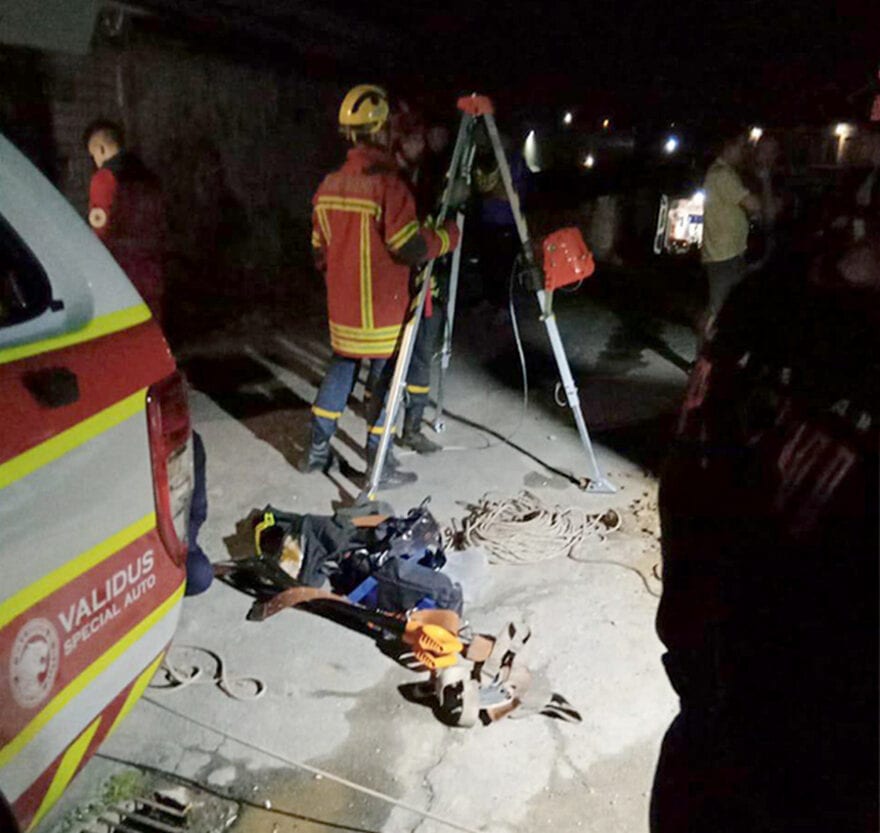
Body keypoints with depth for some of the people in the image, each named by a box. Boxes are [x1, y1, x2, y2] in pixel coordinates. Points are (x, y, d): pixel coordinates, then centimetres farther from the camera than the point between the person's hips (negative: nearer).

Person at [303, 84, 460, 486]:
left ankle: (317, 451, 28)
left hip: (341, 306, 7)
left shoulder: (329, 185, 7)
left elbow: (319, 249, 13)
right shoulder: (388, 182, -17)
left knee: (340, 368, 19)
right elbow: (410, 246, -20)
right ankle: (379, 466, 12)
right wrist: (449, 236, -4)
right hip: (382, 307, -7)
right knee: (384, 379, 3)